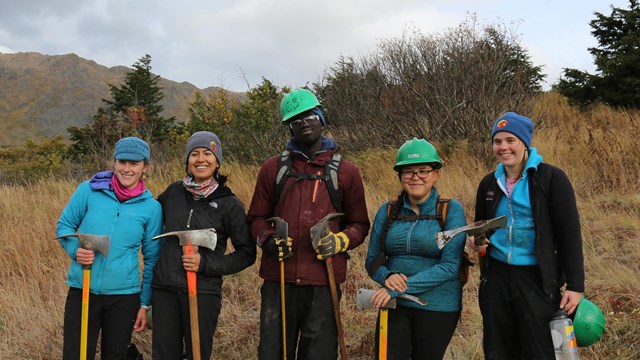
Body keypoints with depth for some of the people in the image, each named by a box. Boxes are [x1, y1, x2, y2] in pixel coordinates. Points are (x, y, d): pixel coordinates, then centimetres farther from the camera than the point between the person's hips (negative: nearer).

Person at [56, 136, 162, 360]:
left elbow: (152, 259, 5)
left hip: (124, 296, 0)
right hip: (82, 291, 0)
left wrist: (145, 304, 5)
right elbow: (64, 225, 7)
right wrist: (75, 250, -13)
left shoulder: (151, 207, -2)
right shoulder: (88, 190, -4)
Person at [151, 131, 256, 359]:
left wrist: (206, 264, -13)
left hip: (203, 292, -3)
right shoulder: (174, 192, 4)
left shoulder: (229, 204, -5)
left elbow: (247, 253, -2)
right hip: (164, 289, 3)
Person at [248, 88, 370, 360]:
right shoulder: (272, 168, 7)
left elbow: (359, 224, 10)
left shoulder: (346, 171, 5)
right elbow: (257, 217, 12)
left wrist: (340, 241, -10)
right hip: (278, 278, 1)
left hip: (324, 283, -1)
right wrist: (268, 239, -8)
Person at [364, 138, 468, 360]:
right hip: (394, 305, 2)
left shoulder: (451, 210, -8)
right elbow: (372, 260, 7)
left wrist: (403, 288, -22)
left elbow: (449, 266, -16)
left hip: (437, 307, -2)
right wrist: (387, 277, -16)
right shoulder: (388, 211, 2)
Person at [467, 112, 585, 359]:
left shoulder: (551, 178, -8)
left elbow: (570, 234, -9)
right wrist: (477, 242, -1)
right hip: (496, 277, 5)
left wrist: (575, 285, -13)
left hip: (538, 280, -5)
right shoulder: (489, 183, 8)